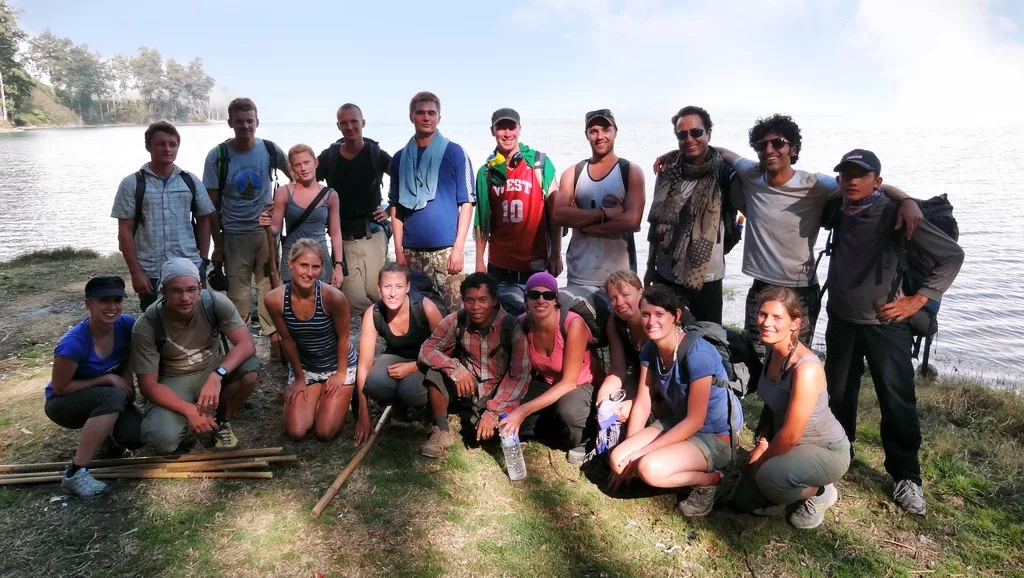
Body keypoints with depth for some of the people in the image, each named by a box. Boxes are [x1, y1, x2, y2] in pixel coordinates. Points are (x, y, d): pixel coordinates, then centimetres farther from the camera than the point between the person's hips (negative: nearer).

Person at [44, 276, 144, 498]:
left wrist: (127, 382, -12)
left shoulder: (126, 324, -16)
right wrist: (108, 378, -23)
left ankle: (105, 426, 16)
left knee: (136, 437, -21)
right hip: (63, 403, -5)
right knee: (113, 397, -37)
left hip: (103, 397, 5)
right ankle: (75, 474, -26)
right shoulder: (74, 343, -31)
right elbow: (60, 388, -19)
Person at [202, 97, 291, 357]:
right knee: (238, 294, 1)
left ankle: (276, 339, 12)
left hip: (266, 231, 1)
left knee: (269, 287, 2)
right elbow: (212, 205, -1)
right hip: (234, 235, -1)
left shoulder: (270, 150, -2)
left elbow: (294, 176, 17)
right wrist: (217, 245, -1)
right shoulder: (218, 156, -5)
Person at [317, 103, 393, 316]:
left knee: (375, 292, -2)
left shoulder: (376, 154, 2)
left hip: (373, 236, -1)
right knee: (354, 300, -5)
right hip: (343, 238, 1)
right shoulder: (328, 157, 5)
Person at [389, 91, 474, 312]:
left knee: (456, 309, -4)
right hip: (412, 250, 3)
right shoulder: (400, 158, 10)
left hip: (446, 248, -2)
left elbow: (466, 203, -1)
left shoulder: (454, 153, 2)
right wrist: (399, 250, 3)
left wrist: (458, 247, -8)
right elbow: (396, 207, 11)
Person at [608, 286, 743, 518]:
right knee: (618, 459, -12)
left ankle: (708, 479, -3)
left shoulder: (698, 354, -27)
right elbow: (642, 404, 0)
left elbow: (695, 420, -23)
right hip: (676, 423, 8)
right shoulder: (649, 349, -5)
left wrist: (641, 452, -22)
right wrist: (628, 450, -7)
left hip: (714, 436, -7)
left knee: (649, 468, -30)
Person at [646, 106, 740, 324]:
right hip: (666, 275, 3)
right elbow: (656, 222, 9)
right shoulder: (668, 170, 2)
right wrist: (650, 267, 11)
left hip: (706, 277, -3)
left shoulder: (725, 173, -10)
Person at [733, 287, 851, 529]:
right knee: (745, 501, 5)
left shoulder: (806, 369, -33)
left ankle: (819, 493, -3)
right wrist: (761, 443, -3)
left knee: (770, 477, -34)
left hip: (827, 451, -7)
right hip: (787, 444, 8)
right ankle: (803, 486, 22)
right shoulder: (773, 350, -7)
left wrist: (761, 460, -13)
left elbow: (791, 435, -27)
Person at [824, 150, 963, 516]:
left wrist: (917, 299, -13)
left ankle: (907, 478, 10)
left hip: (885, 325, -5)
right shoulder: (839, 213, 1)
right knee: (839, 394, 15)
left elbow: (951, 256, -12)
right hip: (841, 321, 5)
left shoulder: (895, 216, -14)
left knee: (897, 402, -2)